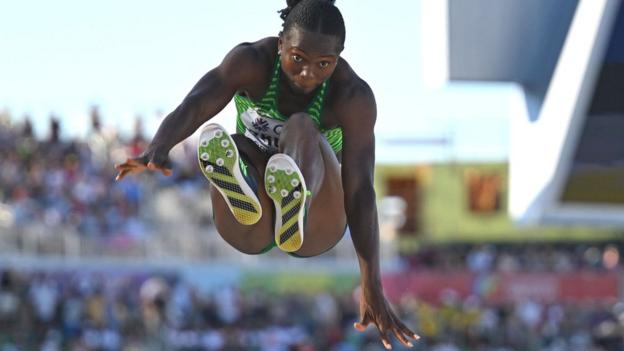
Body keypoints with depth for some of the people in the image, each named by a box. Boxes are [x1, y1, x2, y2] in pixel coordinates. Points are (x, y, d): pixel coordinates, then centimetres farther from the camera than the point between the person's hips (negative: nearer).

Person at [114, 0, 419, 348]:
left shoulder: (354, 95, -19)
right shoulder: (251, 61, -16)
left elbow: (360, 190, -26)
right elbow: (192, 108, -33)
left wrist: (372, 287, -35)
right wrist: (158, 150, -56)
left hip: (317, 226, -2)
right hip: (250, 231, 2)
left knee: (302, 128, -33)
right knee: (233, 147, -32)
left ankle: (294, 208, -67)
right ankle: (240, 190, -69)